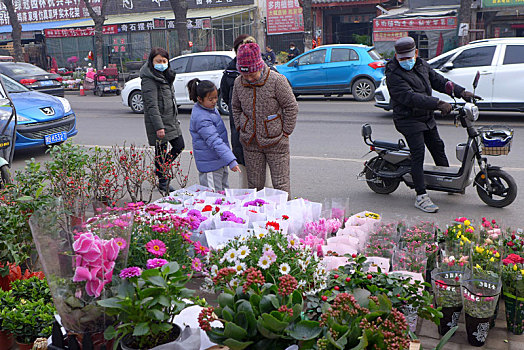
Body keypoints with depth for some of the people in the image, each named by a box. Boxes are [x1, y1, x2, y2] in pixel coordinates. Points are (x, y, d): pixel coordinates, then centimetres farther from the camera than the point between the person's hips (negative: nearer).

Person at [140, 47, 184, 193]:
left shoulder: (165, 76, 14)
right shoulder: (149, 80, -15)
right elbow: (151, 106, -22)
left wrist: (175, 118, 21)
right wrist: (159, 126, -26)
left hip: (171, 121, 9)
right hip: (158, 122, -9)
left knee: (179, 146, 14)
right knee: (161, 152, 0)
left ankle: (160, 169, 31)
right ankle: (163, 183, 13)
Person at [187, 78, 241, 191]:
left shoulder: (210, 107, 5)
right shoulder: (201, 118, -26)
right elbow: (215, 142, -31)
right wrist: (231, 161, -35)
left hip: (220, 161, 10)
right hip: (210, 165, -10)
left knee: (224, 192, 19)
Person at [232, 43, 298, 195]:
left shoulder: (277, 80, -13)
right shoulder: (238, 82, 0)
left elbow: (291, 107, -6)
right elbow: (236, 107, 18)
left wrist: (285, 132, -5)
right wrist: (240, 128, 11)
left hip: (275, 142, -4)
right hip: (250, 142, 4)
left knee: (281, 184, 2)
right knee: (254, 184, 11)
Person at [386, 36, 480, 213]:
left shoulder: (422, 65, 7)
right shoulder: (394, 74, -20)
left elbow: (438, 80, 15)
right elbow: (410, 97, -30)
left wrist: (461, 92, 5)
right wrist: (438, 104, -36)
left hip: (426, 118, 8)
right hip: (408, 120, -8)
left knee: (438, 147, 19)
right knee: (418, 154, -17)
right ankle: (421, 196, -16)